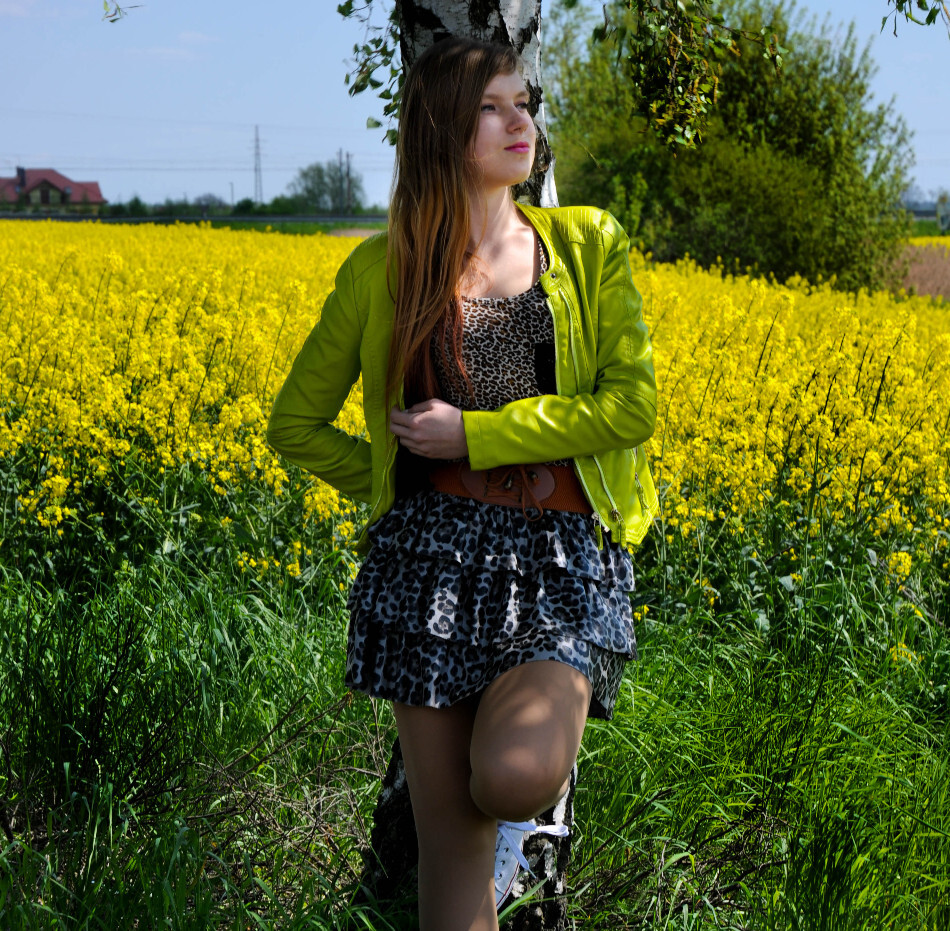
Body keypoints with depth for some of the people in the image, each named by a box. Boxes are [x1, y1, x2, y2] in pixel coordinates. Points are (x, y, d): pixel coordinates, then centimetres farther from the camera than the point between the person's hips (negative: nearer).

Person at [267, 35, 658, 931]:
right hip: (433, 554, 0)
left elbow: (632, 404, -6)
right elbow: (296, 425, 13)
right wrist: (392, 483, 7)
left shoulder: (590, 244, 6)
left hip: (564, 556, 0)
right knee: (448, 833, 0)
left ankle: (541, 744, 15)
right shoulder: (381, 269, 4)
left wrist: (472, 436, -8)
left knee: (514, 777, -22)